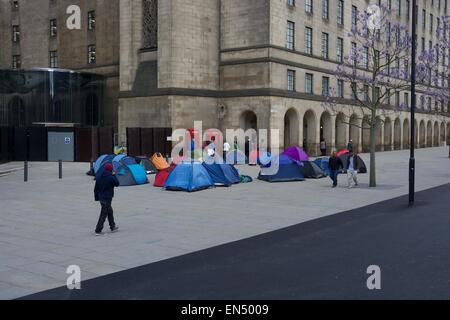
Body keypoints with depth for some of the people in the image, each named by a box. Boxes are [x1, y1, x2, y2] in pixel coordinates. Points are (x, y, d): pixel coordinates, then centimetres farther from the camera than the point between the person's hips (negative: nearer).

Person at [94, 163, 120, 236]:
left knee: (110, 212, 22)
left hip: (101, 198, 8)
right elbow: (117, 184, 0)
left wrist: (96, 197, 17)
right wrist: (114, 175, 7)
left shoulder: (99, 178, 4)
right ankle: (98, 230, -3)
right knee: (104, 214, -3)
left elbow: (96, 189, 8)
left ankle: (113, 227, 33)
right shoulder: (111, 178, -17)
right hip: (107, 199, -8)